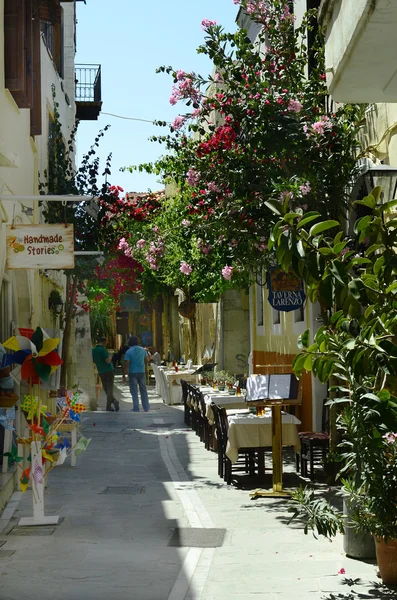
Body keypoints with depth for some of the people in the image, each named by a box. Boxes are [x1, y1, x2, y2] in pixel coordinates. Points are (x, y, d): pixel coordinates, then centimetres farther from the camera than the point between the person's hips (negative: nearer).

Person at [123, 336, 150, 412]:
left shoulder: (128, 352, -11)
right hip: (142, 372, 3)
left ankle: (136, 409, 0)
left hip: (132, 373, -3)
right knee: (143, 390, 12)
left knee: (134, 392, 1)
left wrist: (124, 375, -8)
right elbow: (147, 360, 12)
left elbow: (126, 365, -14)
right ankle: (146, 408, 15)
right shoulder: (143, 350, 1)